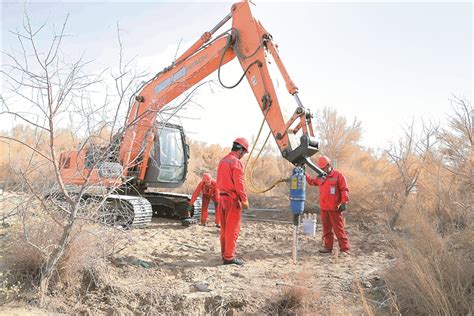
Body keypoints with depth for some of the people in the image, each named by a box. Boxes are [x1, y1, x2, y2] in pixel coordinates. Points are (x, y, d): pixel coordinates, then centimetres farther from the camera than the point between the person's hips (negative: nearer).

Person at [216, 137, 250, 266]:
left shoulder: (222, 161, 12)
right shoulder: (236, 162, -14)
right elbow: (239, 184, -19)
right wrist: (245, 200, -14)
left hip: (222, 197, 9)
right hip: (233, 199, -8)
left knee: (224, 228, 14)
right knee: (233, 229, -3)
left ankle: (225, 253, 22)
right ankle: (229, 257, -1)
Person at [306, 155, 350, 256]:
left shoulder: (338, 175, -7)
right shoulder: (320, 177, 12)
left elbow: (344, 190, -10)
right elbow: (311, 181, 29)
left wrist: (344, 202, -17)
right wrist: (304, 174, 20)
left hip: (335, 209, -6)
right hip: (324, 208, 6)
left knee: (339, 229, -5)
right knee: (326, 229, 13)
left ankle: (344, 249, -1)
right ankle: (328, 247, 22)